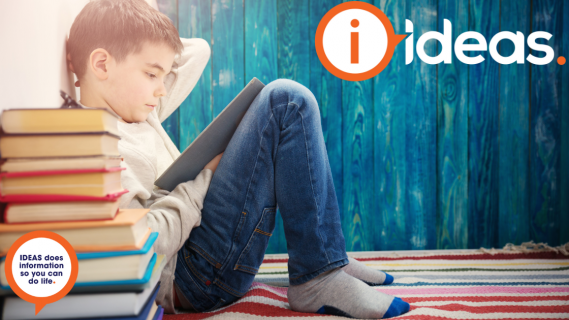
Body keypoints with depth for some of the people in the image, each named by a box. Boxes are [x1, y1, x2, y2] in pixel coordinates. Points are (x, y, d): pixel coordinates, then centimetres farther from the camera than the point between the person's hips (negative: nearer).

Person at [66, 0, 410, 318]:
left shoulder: (137, 110, 12)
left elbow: (197, 51, 24)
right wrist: (204, 176, -12)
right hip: (195, 279, -10)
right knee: (286, 101, -12)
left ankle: (330, 260, 15)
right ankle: (317, 278, -12)